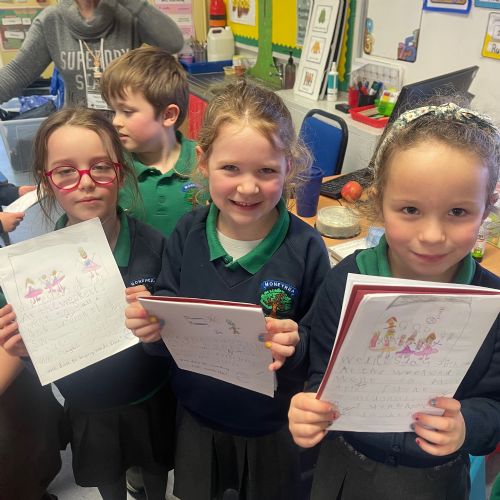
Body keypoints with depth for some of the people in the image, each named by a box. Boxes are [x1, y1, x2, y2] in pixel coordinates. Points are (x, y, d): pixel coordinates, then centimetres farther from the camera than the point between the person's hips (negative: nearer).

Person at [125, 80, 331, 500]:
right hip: (196, 413, 3)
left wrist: (295, 348, -35)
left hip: (273, 424, -2)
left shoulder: (305, 248, -22)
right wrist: (151, 325, -25)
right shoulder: (187, 233, -13)